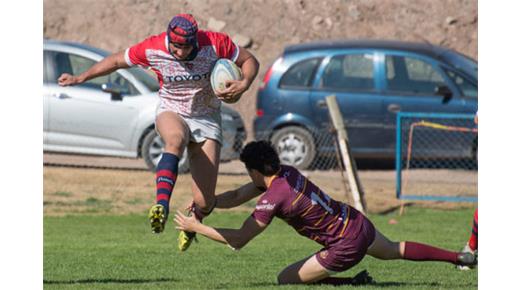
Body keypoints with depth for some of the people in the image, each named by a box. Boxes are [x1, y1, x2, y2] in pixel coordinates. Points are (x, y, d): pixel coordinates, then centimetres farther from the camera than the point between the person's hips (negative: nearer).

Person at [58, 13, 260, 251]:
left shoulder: (216, 43, -19)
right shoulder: (151, 49, -17)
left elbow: (250, 61, -5)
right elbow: (117, 61, 1)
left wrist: (243, 84, -25)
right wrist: (80, 78, 3)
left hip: (206, 118, 0)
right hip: (171, 113, 0)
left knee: (204, 202, -7)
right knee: (175, 139, -42)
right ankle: (161, 206, -54)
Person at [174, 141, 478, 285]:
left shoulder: (273, 199, -23)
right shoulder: (286, 172, 1)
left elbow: (238, 240, -21)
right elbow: (237, 196, 10)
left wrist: (196, 226, -15)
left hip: (346, 247, -8)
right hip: (359, 223, 8)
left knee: (286, 279, 0)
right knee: (393, 250, 36)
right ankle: (461, 257, 43)